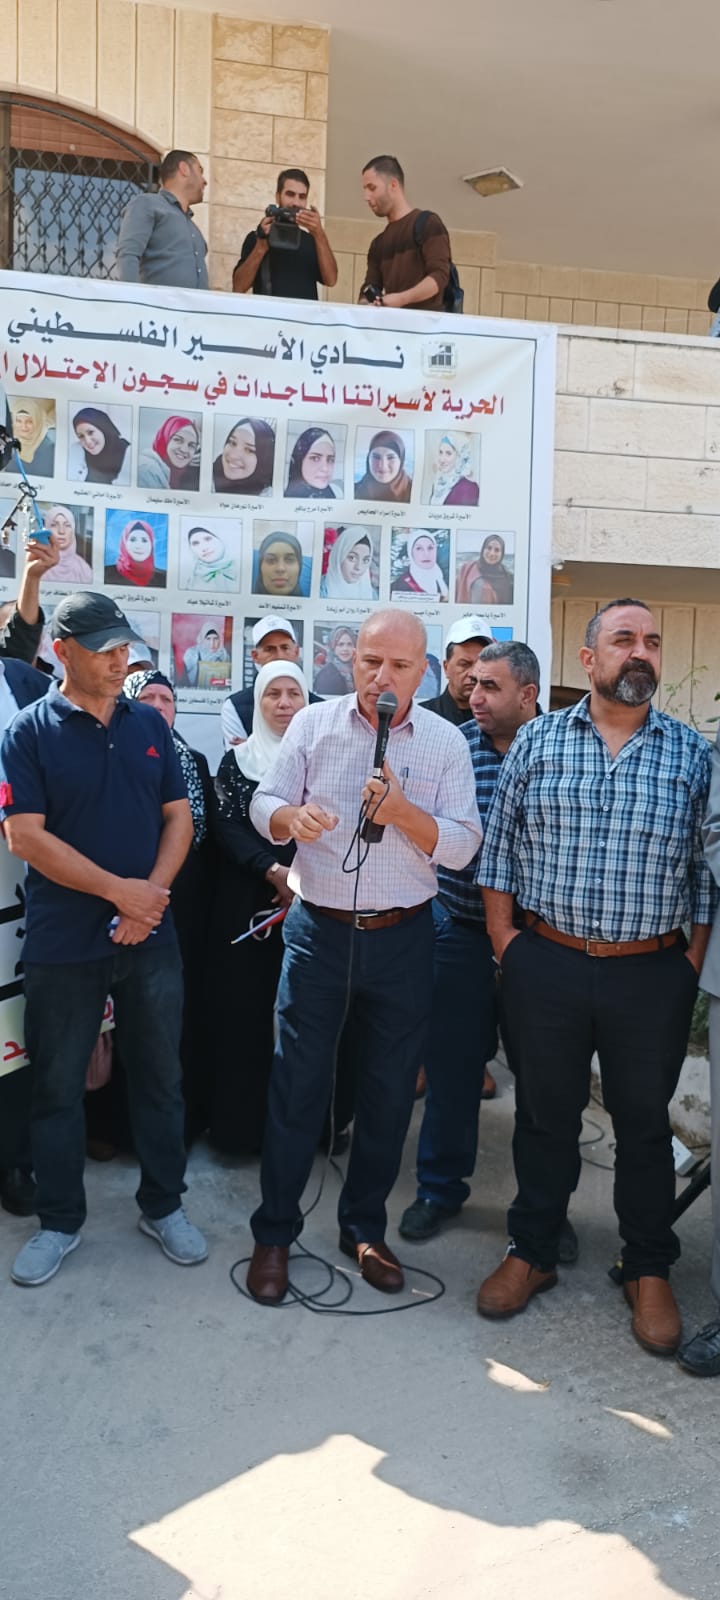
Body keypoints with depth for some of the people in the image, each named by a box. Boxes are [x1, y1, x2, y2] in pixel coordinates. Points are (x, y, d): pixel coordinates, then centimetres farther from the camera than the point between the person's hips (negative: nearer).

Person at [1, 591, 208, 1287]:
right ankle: (60, 1221, 28)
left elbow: (178, 817, 6)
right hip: (63, 943, -3)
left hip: (150, 938, 3)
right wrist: (120, 890, -16)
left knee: (160, 1078, 12)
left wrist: (153, 894, -10)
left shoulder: (148, 724, 6)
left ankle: (163, 1206, 31)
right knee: (57, 1087, 10)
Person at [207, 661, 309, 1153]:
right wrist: (274, 871, -16)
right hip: (249, 900, 0)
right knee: (244, 1008, 1)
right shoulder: (236, 760, 7)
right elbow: (229, 828, -2)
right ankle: (243, 1121, 14)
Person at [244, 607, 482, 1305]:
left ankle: (364, 1227, 31)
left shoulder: (446, 742, 0)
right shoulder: (313, 724, 1)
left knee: (388, 1089, 11)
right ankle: (274, 1232, 22)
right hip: (317, 929, 0)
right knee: (297, 1083, 5)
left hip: (401, 938, 1)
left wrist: (403, 811, -21)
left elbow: (460, 847, -4)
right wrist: (291, 817, -23)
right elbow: (263, 805, 0)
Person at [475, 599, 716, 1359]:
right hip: (547, 967, 0)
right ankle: (531, 1252, 31)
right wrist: (505, 941, -1)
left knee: (644, 1122, 13)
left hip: (652, 974, 0)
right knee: (545, 1113, 14)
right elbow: (498, 847, 4)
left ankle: (649, 1271, 31)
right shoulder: (536, 741, 2)